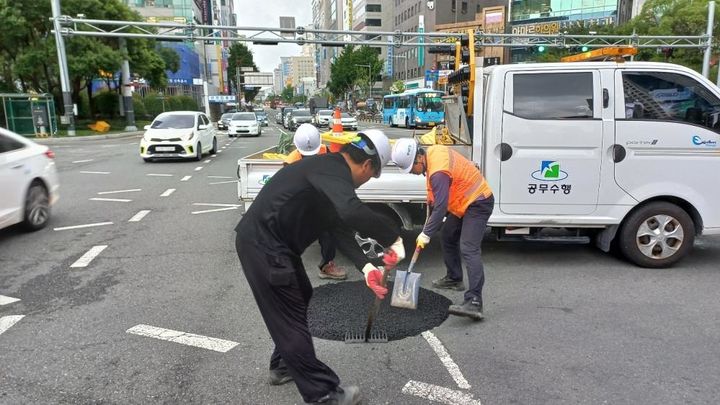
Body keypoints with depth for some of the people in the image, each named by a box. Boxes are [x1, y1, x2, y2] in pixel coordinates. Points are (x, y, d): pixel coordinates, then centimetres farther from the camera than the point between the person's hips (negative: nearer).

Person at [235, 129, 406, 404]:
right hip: (262, 244, -10)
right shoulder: (334, 172, -19)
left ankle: (283, 366, 39)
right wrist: (393, 238, -27)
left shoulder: (330, 169, 12)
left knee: (300, 297, 23)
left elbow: (342, 224, 16)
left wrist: (365, 268, 12)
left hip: (270, 241, 11)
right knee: (289, 317, -2)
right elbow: (352, 213, -40)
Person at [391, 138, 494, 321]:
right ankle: (454, 279, 37)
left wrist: (426, 234, -20)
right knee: (448, 238, 21)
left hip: (477, 203, -11)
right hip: (465, 201, 11)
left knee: (469, 249, -22)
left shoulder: (438, 172, -30)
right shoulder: (433, 151, 0)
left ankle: (474, 302, -29)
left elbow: (440, 208, -28)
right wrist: (431, 198, 14)